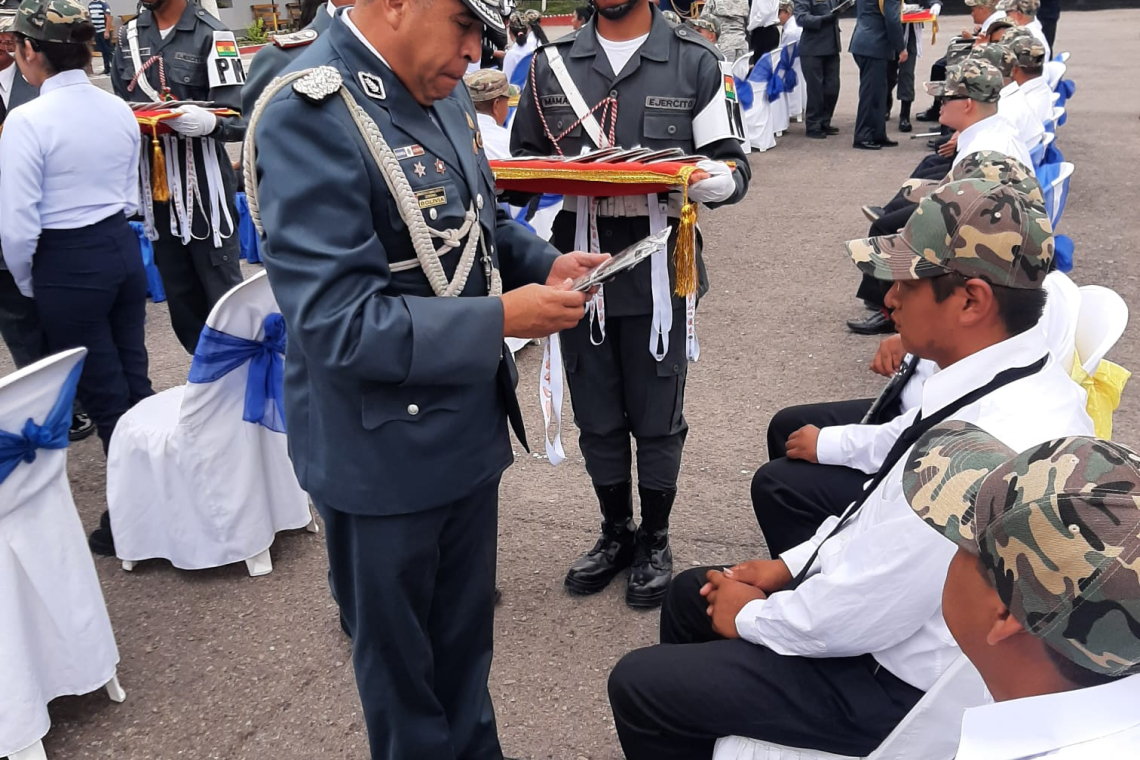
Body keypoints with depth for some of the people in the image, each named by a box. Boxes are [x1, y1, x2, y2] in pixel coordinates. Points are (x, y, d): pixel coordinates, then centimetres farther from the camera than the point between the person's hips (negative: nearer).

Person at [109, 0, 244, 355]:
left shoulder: (211, 35, -7)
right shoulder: (128, 36, 11)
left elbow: (239, 120, -13)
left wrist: (208, 122, -33)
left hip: (205, 189, -5)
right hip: (154, 189, 6)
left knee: (224, 297, 0)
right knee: (181, 302, 13)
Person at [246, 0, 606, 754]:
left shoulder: (440, 90, 1)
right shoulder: (310, 117, -24)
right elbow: (335, 322, -28)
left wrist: (543, 262, -2)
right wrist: (501, 319, -24)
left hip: (468, 425, 8)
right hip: (384, 451, -7)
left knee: (466, 638, 26)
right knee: (401, 660, 17)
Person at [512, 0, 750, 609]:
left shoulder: (697, 62, 0)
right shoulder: (551, 64, 7)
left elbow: (734, 164, 0)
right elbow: (524, 158, 14)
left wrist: (716, 180, -23)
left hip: (658, 272, -2)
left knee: (657, 418, 10)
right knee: (596, 417, 14)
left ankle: (655, 539, 32)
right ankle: (616, 531, 36)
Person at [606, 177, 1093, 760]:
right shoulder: (1018, 378, -5)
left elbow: (850, 619, -27)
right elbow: (891, 509, 9)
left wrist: (749, 616, -8)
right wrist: (789, 565, 6)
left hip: (902, 689, -9)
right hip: (891, 601, 9)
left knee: (638, 685, -3)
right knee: (691, 592, 20)